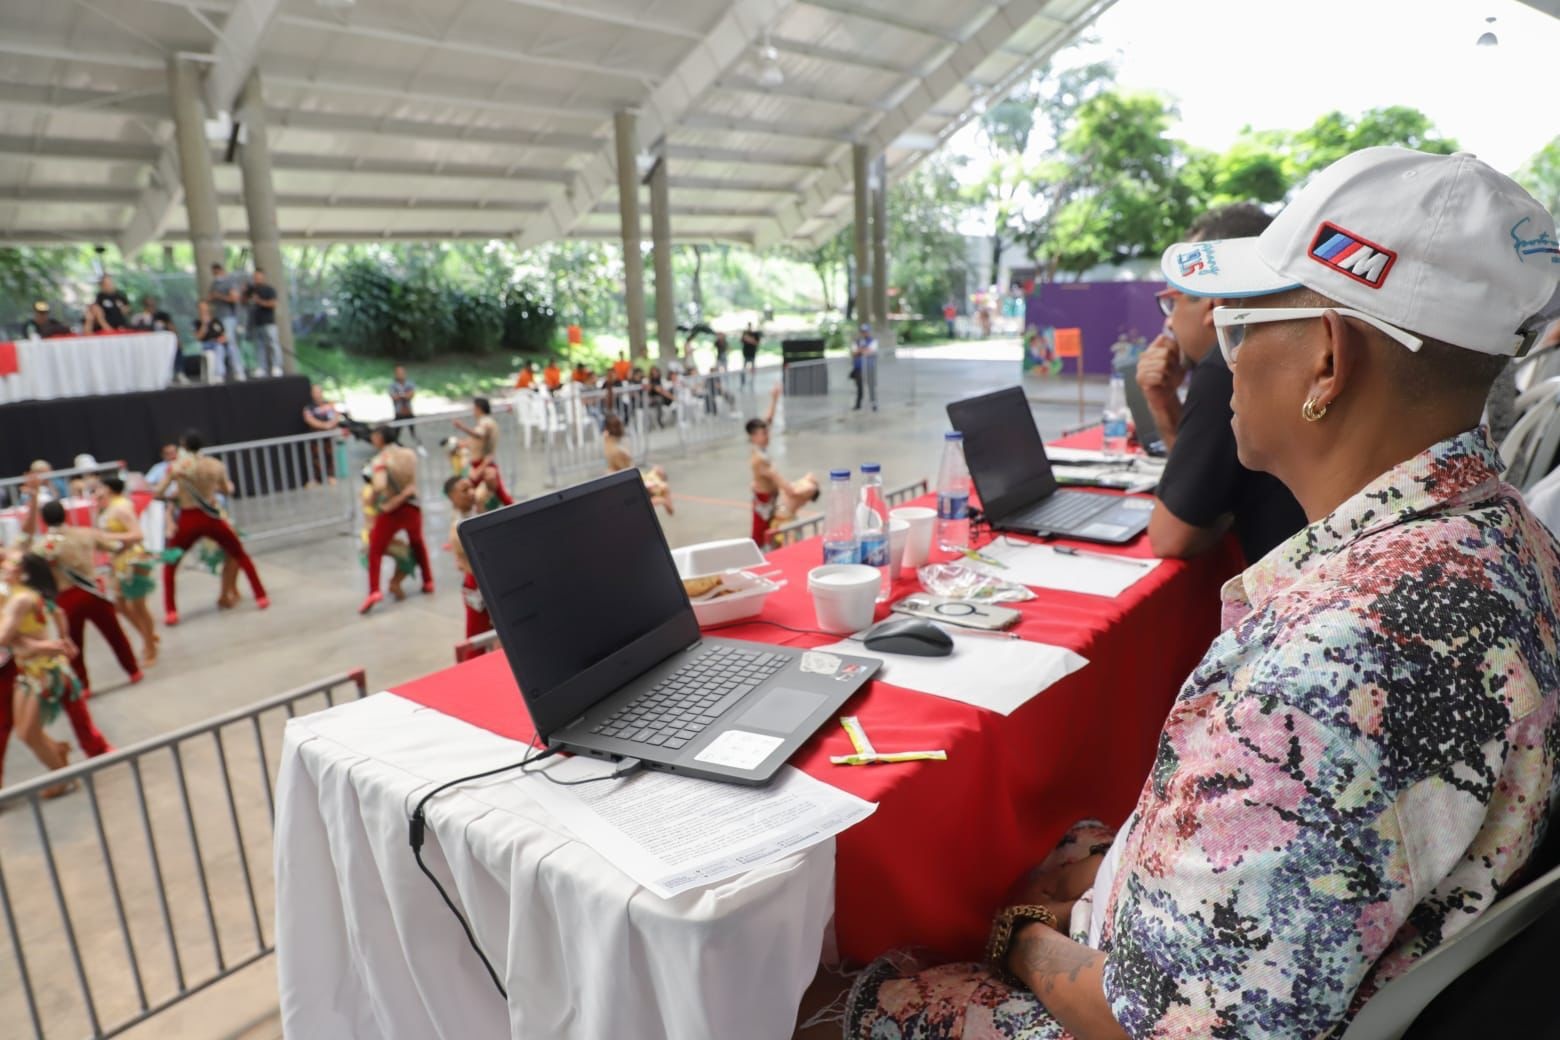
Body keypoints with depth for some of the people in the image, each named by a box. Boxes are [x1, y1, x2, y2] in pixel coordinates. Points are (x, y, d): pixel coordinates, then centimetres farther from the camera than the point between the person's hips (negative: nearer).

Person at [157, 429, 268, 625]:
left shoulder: (176, 466, -7)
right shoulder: (216, 465, -3)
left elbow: (157, 493, -8)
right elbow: (227, 490, 13)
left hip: (188, 521, -1)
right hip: (212, 519, 1)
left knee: (169, 565, 18)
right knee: (241, 556, 21)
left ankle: (170, 613, 9)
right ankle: (261, 597, 20)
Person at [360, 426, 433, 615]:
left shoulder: (380, 460, -12)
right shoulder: (410, 454, 3)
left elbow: (379, 487, -26)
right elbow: (411, 483, 0)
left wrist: (375, 502, -10)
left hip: (390, 512, -4)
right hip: (412, 508, 5)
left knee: (375, 551, 5)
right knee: (418, 544, 29)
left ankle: (374, 591, -10)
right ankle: (428, 582, 32)